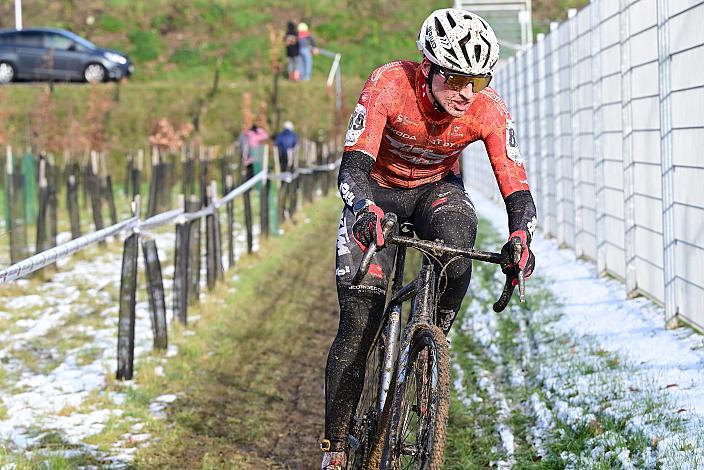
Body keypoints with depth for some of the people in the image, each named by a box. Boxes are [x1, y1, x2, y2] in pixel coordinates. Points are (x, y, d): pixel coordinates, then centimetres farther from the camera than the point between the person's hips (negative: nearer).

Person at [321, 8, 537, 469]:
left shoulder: (488, 110, -26)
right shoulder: (389, 85, -32)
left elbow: (517, 187, -26)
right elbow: (353, 166, -38)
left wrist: (521, 237, -46)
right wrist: (365, 209, -59)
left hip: (436, 189, 2)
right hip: (378, 192, -2)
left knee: (454, 245, -35)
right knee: (358, 326, -9)